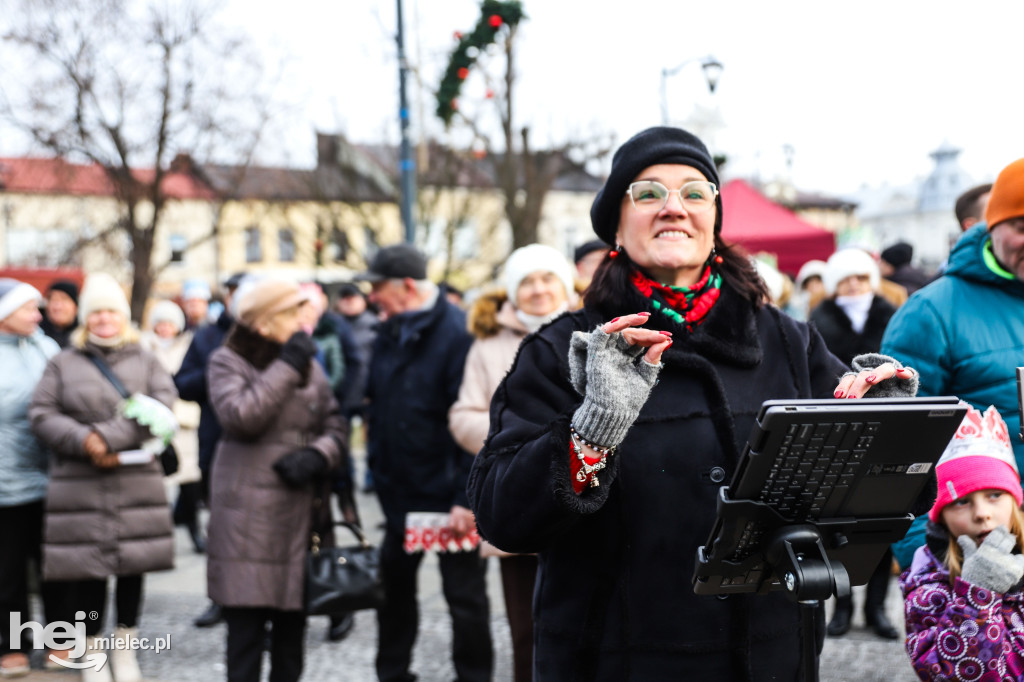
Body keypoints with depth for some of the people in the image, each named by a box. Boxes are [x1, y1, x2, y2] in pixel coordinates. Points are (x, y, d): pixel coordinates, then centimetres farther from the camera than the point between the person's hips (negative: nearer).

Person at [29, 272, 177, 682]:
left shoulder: (146, 361, 11)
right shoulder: (63, 363, 10)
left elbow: (161, 406, -7)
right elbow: (41, 415, 1)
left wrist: (109, 437, -18)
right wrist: (84, 441, -16)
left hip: (136, 482, 1)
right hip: (79, 487, -1)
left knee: (132, 565, 3)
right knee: (86, 570, -1)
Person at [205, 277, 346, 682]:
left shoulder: (308, 366, 14)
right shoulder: (228, 362, 1)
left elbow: (335, 427, 13)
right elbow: (240, 416, -17)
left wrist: (317, 455, -8)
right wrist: (286, 367, -13)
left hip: (299, 510, 5)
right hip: (247, 514, -4)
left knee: (292, 619, 9)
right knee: (245, 625, -4)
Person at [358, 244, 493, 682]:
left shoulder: (456, 333, -17)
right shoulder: (390, 334, 7)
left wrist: (466, 498, -23)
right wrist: (377, 466, 10)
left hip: (446, 493, -8)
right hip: (399, 491, 8)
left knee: (464, 594, 3)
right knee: (394, 585, 17)